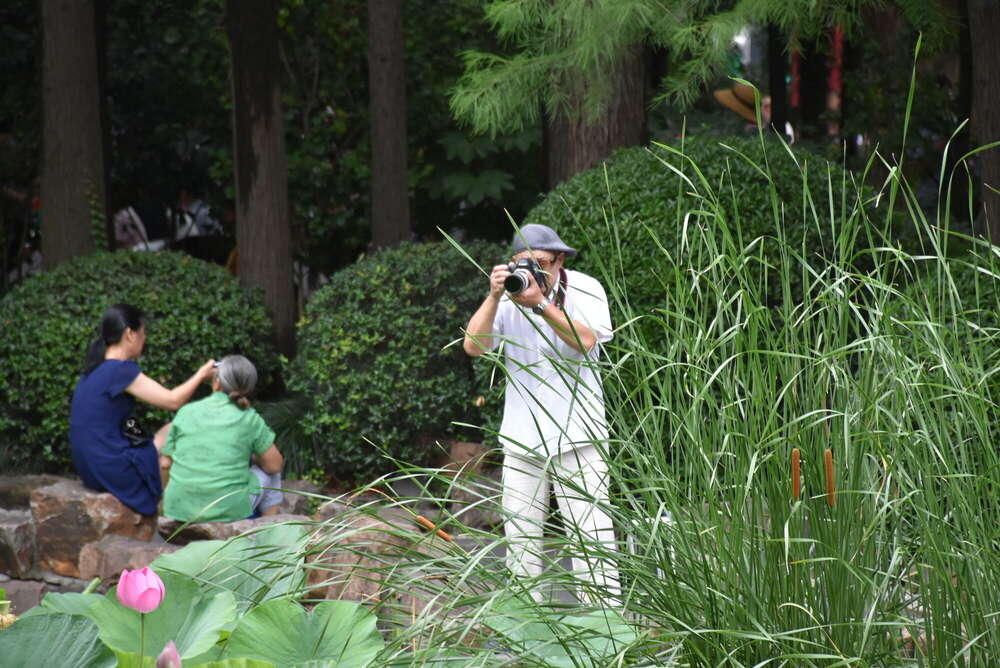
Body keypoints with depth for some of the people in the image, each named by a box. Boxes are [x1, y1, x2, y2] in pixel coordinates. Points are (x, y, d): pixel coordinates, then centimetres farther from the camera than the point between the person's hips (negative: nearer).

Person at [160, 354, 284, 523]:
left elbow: (165, 463, 9)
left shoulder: (186, 411, 4)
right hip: (227, 511, -3)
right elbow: (274, 464, 1)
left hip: (178, 509, 3)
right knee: (268, 473, 24)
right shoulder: (249, 418, -3)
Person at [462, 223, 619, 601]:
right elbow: (473, 346, -7)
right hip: (522, 436, 4)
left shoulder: (584, 289, -2)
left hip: (577, 432, -3)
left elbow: (585, 341, -20)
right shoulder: (510, 294, 4)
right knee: (520, 529, 6)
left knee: (589, 525, -8)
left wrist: (541, 303, -26)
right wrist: (494, 297, -18)